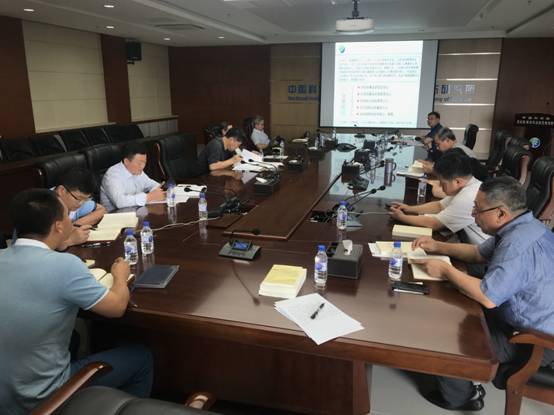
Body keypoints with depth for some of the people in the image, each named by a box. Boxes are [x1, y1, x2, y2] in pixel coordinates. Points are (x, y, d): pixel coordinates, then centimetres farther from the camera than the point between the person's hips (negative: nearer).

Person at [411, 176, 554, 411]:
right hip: (529, 321, 10)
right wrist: (437, 247, 6)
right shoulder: (520, 227, 1)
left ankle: (456, 396, 19)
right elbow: (478, 253, 14)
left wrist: (445, 270, -22)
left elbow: (487, 297, -35)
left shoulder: (519, 244, -32)